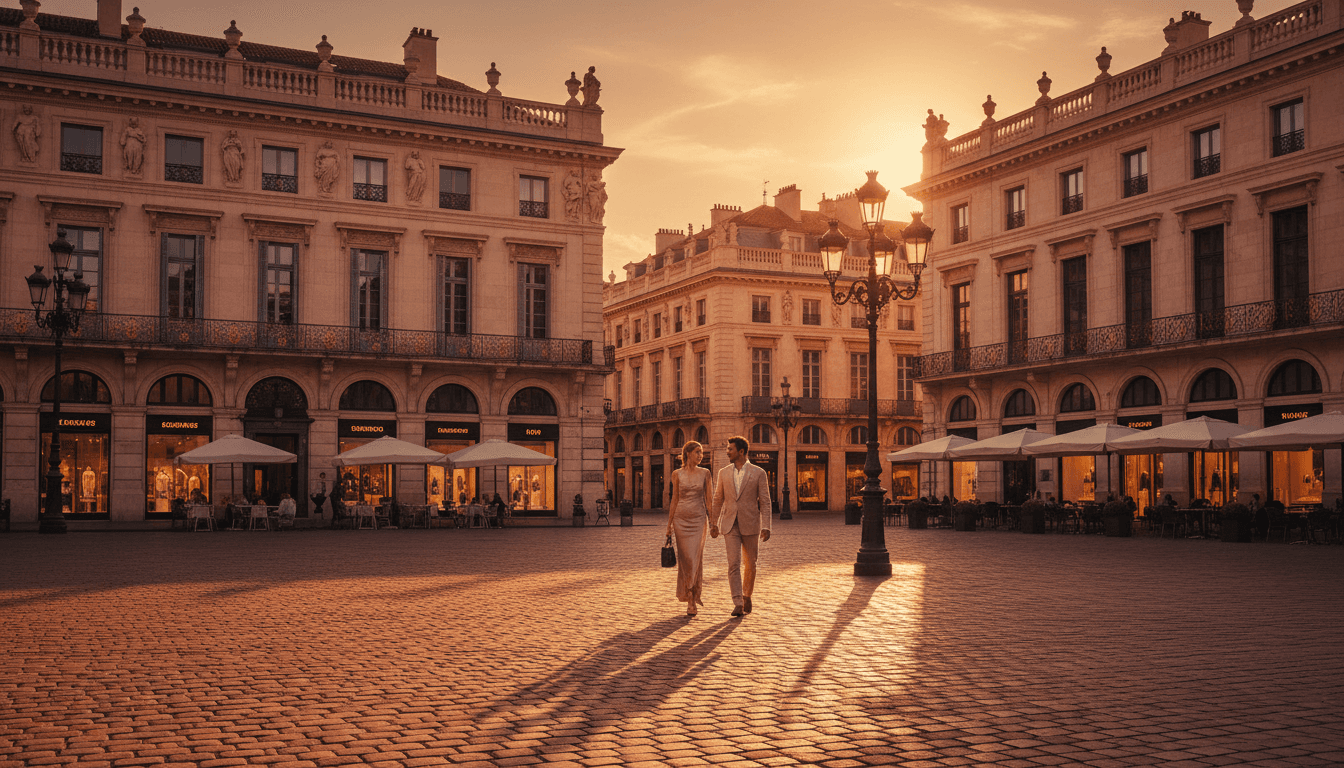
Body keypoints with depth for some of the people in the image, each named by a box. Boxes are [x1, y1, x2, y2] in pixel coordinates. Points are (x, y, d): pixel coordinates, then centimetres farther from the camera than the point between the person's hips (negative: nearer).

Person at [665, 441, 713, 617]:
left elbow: (708, 499, 6)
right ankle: (691, 599, 11)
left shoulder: (704, 473, 4)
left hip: (698, 519, 0)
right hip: (681, 519, 1)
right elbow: (675, 499, 7)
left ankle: (692, 602, 2)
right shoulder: (677, 474, 3)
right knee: (685, 560, 1)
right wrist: (669, 524, 5)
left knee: (695, 559, -6)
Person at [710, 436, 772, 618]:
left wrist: (766, 527, -11)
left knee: (750, 565, 8)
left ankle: (746, 596, 31)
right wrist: (713, 524, 13)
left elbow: (765, 501, -3)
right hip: (730, 525, 1)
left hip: (750, 525, -1)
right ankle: (737, 604, -14)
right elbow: (718, 499, 15)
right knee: (734, 564, -11)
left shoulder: (758, 473, -2)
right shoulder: (724, 473, 7)